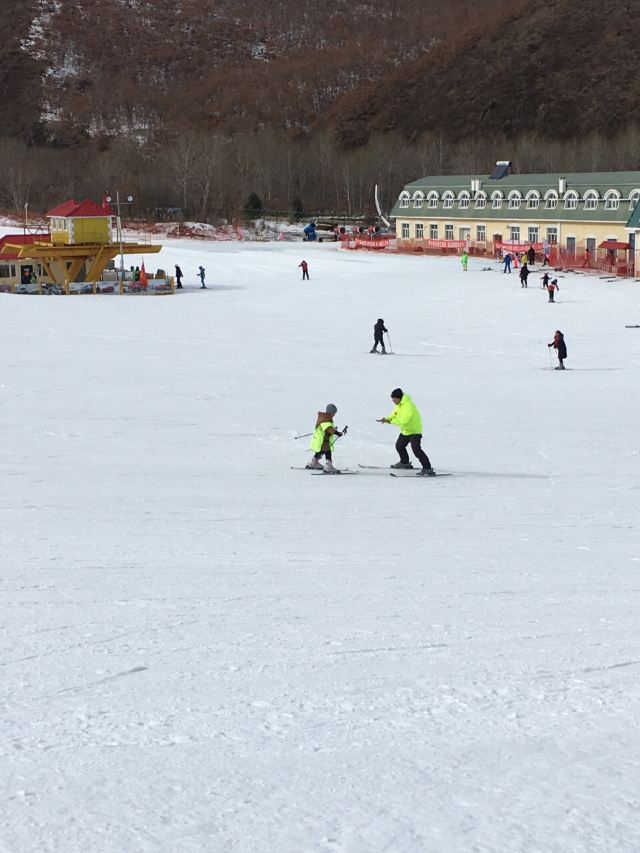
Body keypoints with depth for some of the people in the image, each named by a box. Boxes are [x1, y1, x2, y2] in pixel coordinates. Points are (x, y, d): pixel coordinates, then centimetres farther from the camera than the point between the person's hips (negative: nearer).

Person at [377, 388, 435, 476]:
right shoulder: (398, 405, 4)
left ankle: (428, 469, -23)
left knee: (416, 450, -22)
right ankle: (404, 463, 47)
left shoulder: (408, 406, -28)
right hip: (405, 430, 11)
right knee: (399, 446, 25)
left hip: (414, 430, -11)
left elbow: (403, 421, -34)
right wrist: (387, 419, -9)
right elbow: (394, 415, 12)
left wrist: (390, 421, -29)